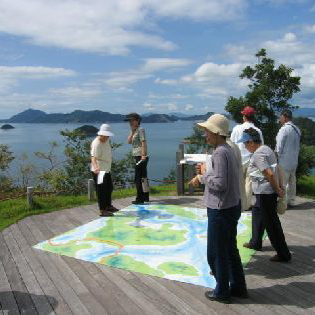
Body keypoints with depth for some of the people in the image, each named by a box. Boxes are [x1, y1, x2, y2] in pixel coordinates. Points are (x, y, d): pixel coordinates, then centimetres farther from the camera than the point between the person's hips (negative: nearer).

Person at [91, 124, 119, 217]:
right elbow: (93, 157, -35)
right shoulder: (96, 143, -22)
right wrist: (95, 167, -52)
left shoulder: (106, 140, 7)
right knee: (101, 190, -7)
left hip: (106, 169, 10)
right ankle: (102, 210, -1)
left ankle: (108, 206, 37)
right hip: (99, 170, -10)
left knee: (109, 188, 20)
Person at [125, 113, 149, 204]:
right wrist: (132, 131, -1)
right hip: (137, 157, 10)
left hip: (141, 157, -10)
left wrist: (143, 155, -25)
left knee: (138, 178, -8)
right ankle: (145, 197, 26)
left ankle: (140, 198, -4)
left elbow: (143, 143, -18)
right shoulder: (134, 131, 17)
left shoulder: (140, 130, -9)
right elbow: (129, 141, 8)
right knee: (143, 177, 16)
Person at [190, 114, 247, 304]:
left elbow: (220, 184, -25)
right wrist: (203, 177, 7)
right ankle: (239, 287, 32)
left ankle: (222, 292, 21)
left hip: (221, 210, -9)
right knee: (230, 249, 20)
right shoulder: (229, 150, 9)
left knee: (216, 253, 6)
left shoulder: (220, 153, -21)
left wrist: (204, 174, -12)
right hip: (232, 207, 10)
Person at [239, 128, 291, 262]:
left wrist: (277, 190, -17)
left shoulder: (258, 154, -20)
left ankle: (283, 254, 7)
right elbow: (276, 169, 14)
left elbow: (269, 173, -26)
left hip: (265, 193, -11)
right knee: (257, 215, 25)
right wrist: (280, 185, 14)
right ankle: (255, 242, 39)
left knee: (271, 223, -2)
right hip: (266, 192, 11)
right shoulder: (266, 149, 11)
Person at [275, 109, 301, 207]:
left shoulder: (284, 129, -16)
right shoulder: (297, 129, 9)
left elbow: (279, 147, -15)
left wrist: (278, 155, -2)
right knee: (292, 181, 14)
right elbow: (297, 146, 14)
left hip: (284, 161, -8)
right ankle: (291, 201, 23)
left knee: (281, 183, -3)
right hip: (294, 160, 8)